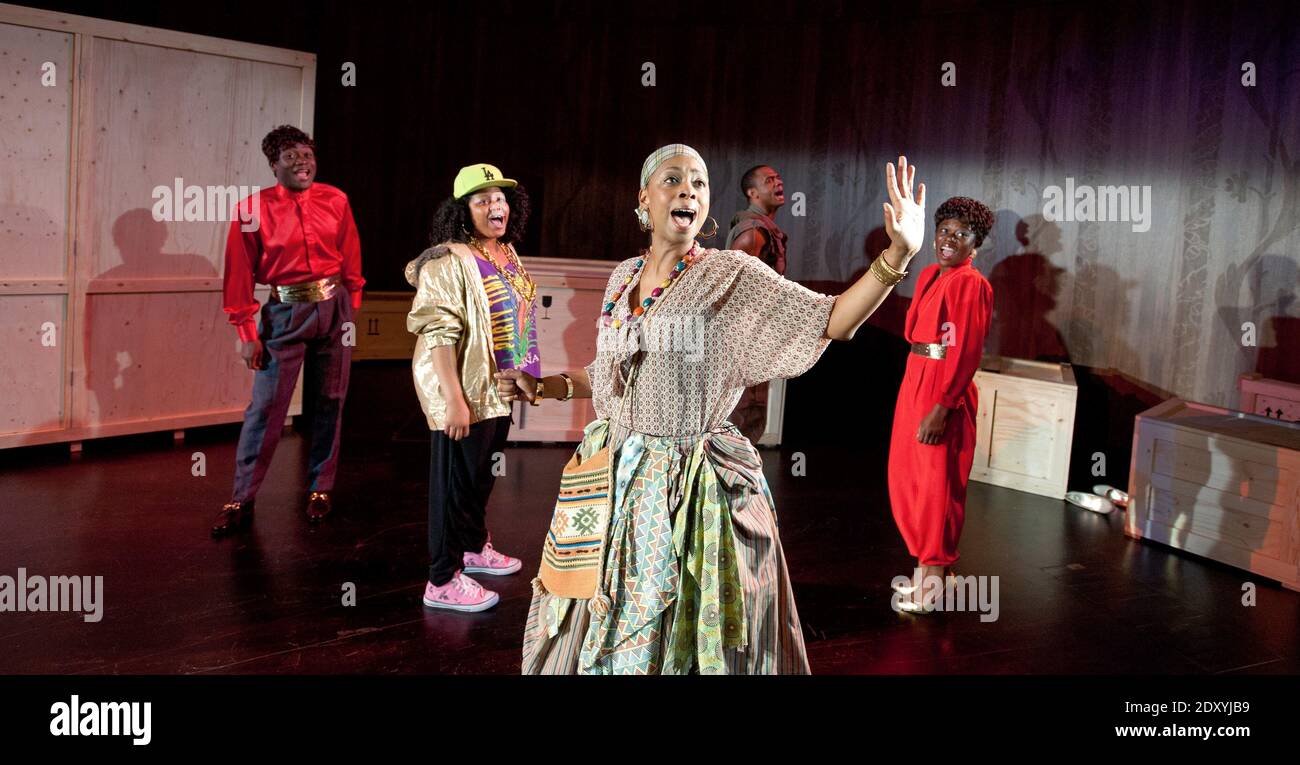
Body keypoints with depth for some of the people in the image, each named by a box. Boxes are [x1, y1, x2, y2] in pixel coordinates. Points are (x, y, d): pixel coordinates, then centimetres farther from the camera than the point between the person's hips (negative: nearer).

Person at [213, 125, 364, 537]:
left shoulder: (335, 200, 1)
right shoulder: (253, 209, -7)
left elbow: (350, 259, 8)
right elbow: (240, 274, -6)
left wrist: (352, 309, 8)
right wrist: (247, 334, -7)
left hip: (333, 308, 3)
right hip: (283, 312, -3)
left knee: (329, 402, 9)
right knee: (265, 405, -4)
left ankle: (320, 489, 22)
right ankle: (241, 500, 4)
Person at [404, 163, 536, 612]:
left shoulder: (507, 252, 8)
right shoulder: (449, 262, -18)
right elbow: (439, 333, -23)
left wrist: (523, 377, 17)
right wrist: (454, 399, -27)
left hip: (499, 386, 8)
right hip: (464, 389, -8)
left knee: (484, 474, 22)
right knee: (457, 479, -1)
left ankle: (474, 547, 41)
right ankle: (443, 581, 9)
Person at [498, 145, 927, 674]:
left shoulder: (730, 275, -10)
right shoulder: (623, 277, 7)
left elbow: (832, 322, -18)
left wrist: (897, 255, -31)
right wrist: (541, 386, 8)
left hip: (691, 487, -5)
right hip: (615, 478, 6)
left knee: (673, 640, 6)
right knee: (598, 634, 17)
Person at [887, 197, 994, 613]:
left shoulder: (972, 284, -13)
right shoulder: (929, 274, 12)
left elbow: (967, 352, -18)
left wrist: (941, 408, -21)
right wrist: (916, 388, 16)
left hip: (945, 389, -9)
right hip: (914, 380, 9)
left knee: (937, 481, 0)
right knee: (905, 476, 15)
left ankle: (934, 581, 12)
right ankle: (924, 564, 29)